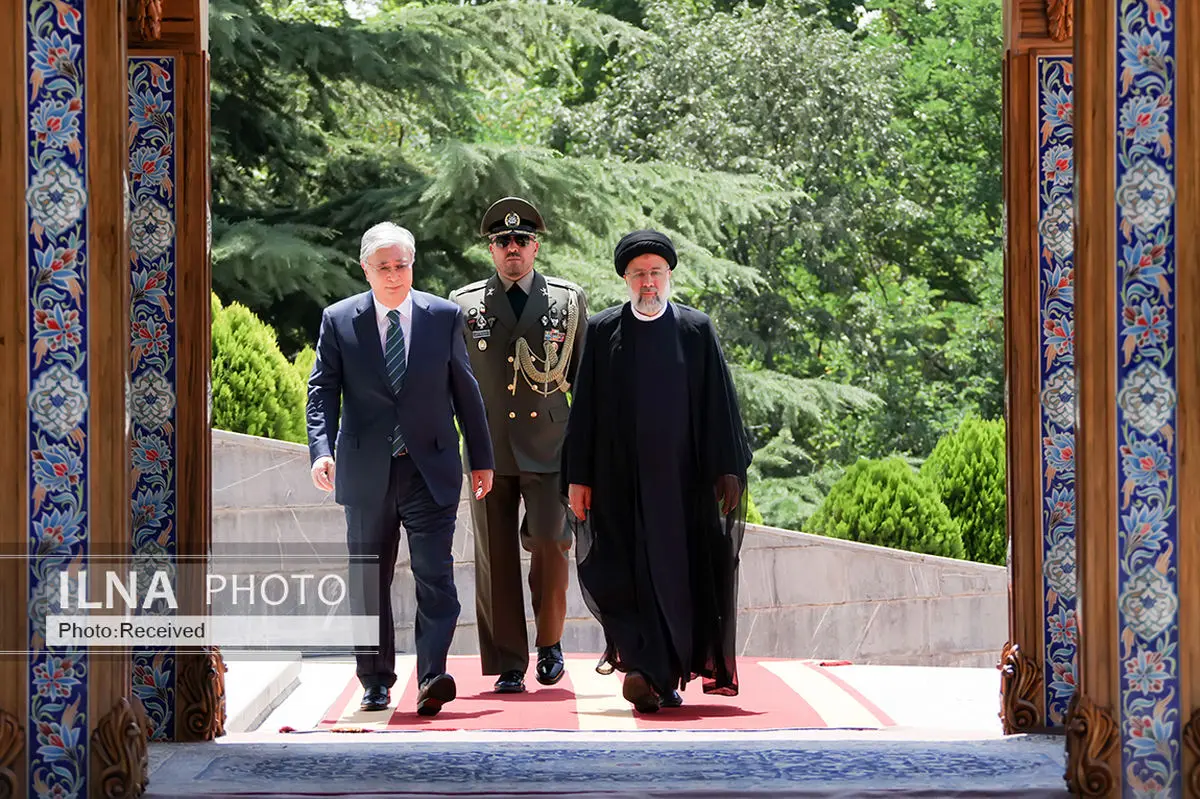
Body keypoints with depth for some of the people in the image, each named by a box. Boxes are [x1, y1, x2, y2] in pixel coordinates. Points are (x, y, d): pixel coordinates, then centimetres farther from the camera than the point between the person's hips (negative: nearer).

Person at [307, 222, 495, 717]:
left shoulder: (445, 317, 4)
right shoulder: (338, 321, 3)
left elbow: (465, 391, 9)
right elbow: (322, 391, 0)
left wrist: (481, 460, 10)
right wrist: (321, 449, -16)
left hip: (431, 471, -1)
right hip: (366, 474, 1)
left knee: (435, 575, -12)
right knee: (368, 582, 8)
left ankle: (432, 677, -15)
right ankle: (376, 683, 18)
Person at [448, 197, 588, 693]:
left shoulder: (569, 299, 10)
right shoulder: (464, 304, 10)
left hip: (548, 447, -1)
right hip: (489, 449, 1)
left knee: (550, 544, -13)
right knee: (496, 559, 0)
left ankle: (549, 642, 9)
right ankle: (508, 666, 7)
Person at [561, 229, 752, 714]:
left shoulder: (696, 331, 5)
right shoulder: (602, 332, 5)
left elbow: (719, 406, 6)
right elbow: (584, 409, 5)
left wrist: (728, 471, 0)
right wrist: (578, 477, 0)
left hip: (681, 478, 0)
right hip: (621, 478, 0)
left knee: (678, 575, 2)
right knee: (630, 575, -7)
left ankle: (666, 673, 12)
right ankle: (648, 671, -9)